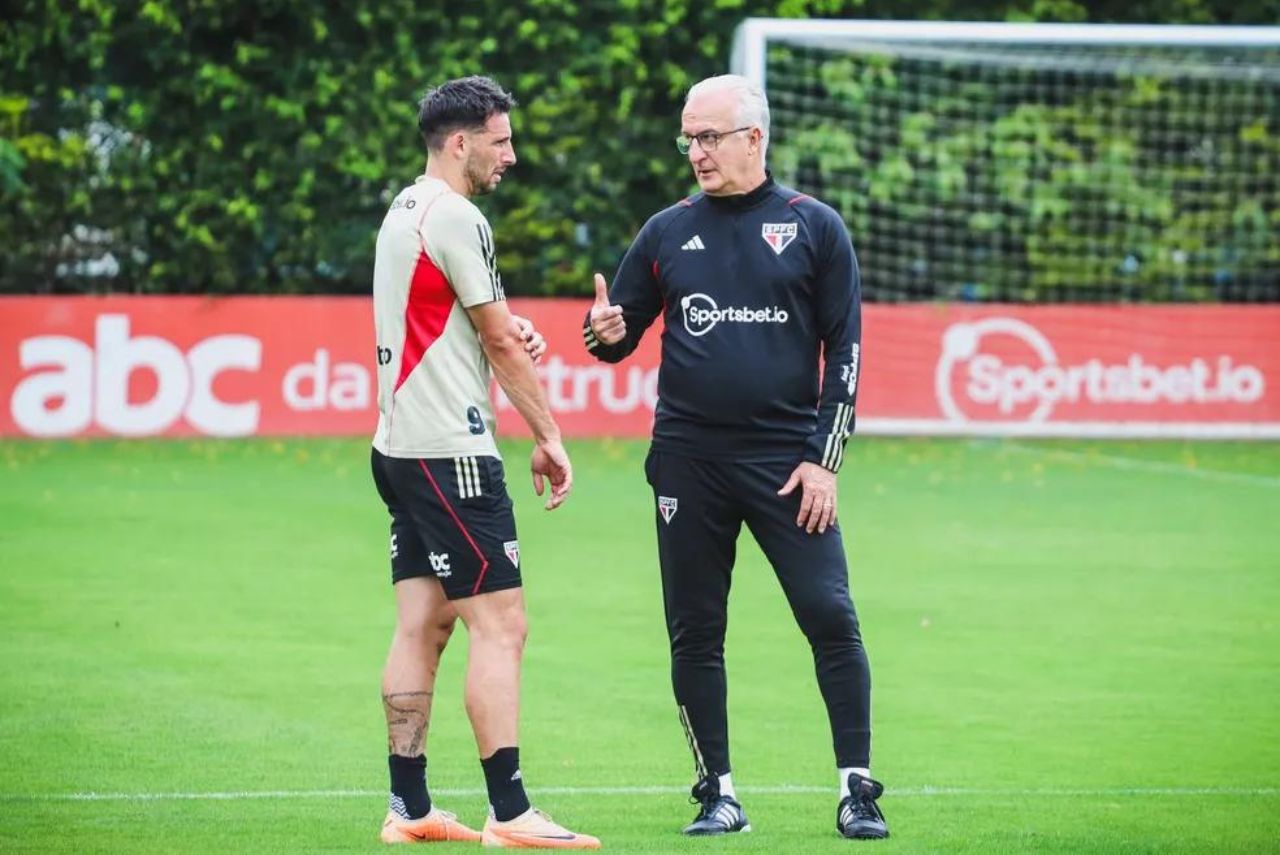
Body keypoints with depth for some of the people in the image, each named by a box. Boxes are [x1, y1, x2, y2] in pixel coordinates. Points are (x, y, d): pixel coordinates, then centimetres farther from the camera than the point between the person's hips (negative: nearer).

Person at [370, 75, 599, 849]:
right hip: (450, 450, -10)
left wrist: (503, 328, 8)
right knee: (501, 625, -9)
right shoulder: (455, 218, -13)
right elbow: (501, 342, -11)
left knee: (423, 625, 9)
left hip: (401, 447, 10)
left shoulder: (404, 210, 15)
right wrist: (549, 436, -3)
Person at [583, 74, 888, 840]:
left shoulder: (814, 227, 3)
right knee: (695, 632, 4)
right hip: (689, 460, 3)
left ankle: (858, 790, -3)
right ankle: (718, 796, 13)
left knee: (830, 617, -9)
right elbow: (622, 333, 15)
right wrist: (606, 334, -11)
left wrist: (824, 458, -6)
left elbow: (845, 350, 2)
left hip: (786, 459, -3)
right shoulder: (668, 232, 10)